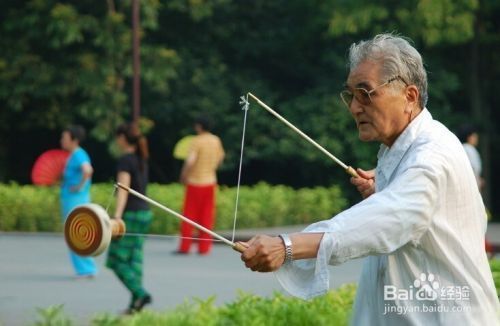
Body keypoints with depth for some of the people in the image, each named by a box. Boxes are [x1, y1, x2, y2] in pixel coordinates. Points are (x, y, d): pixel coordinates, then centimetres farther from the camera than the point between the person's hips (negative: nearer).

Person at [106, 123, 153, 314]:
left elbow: (123, 190, -23)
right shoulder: (141, 159, 13)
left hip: (130, 213, -8)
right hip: (144, 212, 8)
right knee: (134, 260, 9)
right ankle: (135, 302, 6)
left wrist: (117, 216, -32)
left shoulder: (126, 160, -13)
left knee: (117, 261, -3)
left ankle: (140, 294, -16)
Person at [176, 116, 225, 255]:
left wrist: (183, 175, -10)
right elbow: (221, 157, 20)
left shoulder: (197, 141, -16)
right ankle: (204, 247, 7)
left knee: (189, 216, 4)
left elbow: (190, 161, -24)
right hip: (210, 181, 5)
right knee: (206, 217, 8)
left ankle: (185, 247, 5)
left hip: (195, 182, -5)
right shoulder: (216, 140, 3)